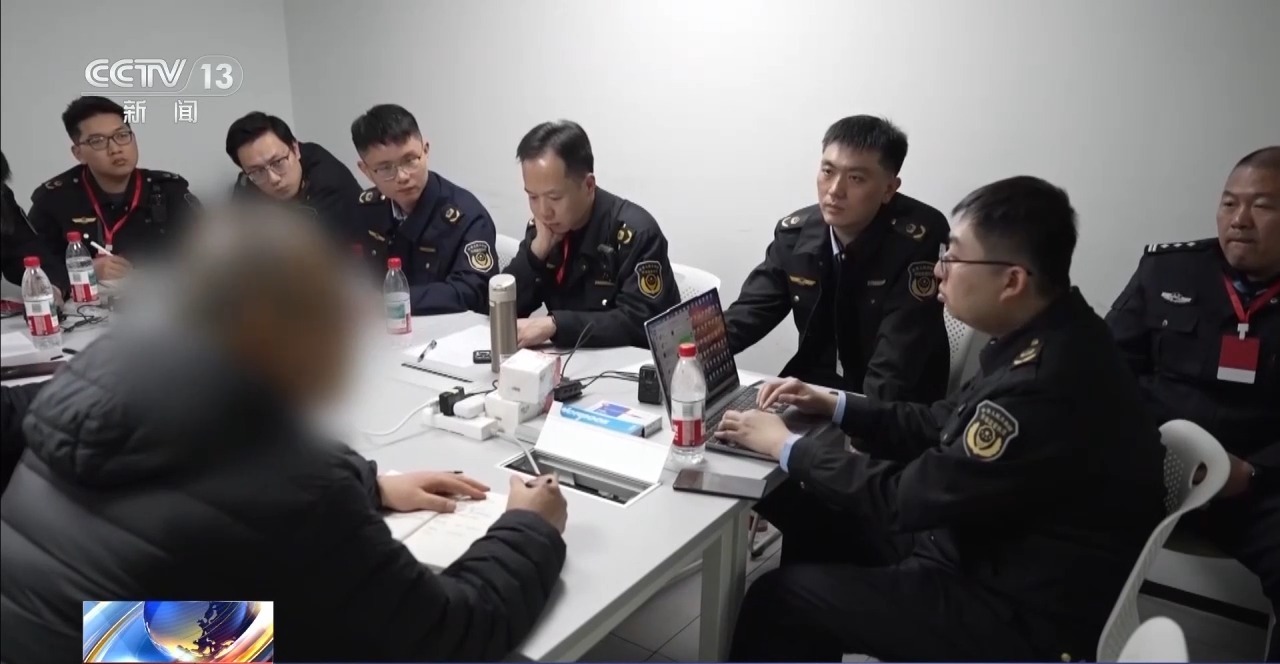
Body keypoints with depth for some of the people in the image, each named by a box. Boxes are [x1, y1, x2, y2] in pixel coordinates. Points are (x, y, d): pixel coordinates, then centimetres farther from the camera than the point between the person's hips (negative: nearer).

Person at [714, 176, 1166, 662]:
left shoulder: (1047, 386, -32)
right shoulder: (1050, 339, -2)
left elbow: (906, 497, -23)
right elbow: (940, 428, 10)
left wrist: (787, 447, -12)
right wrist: (834, 404, 3)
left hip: (1020, 616, -9)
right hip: (991, 546, 9)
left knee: (777, 598, -7)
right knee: (815, 513, 12)